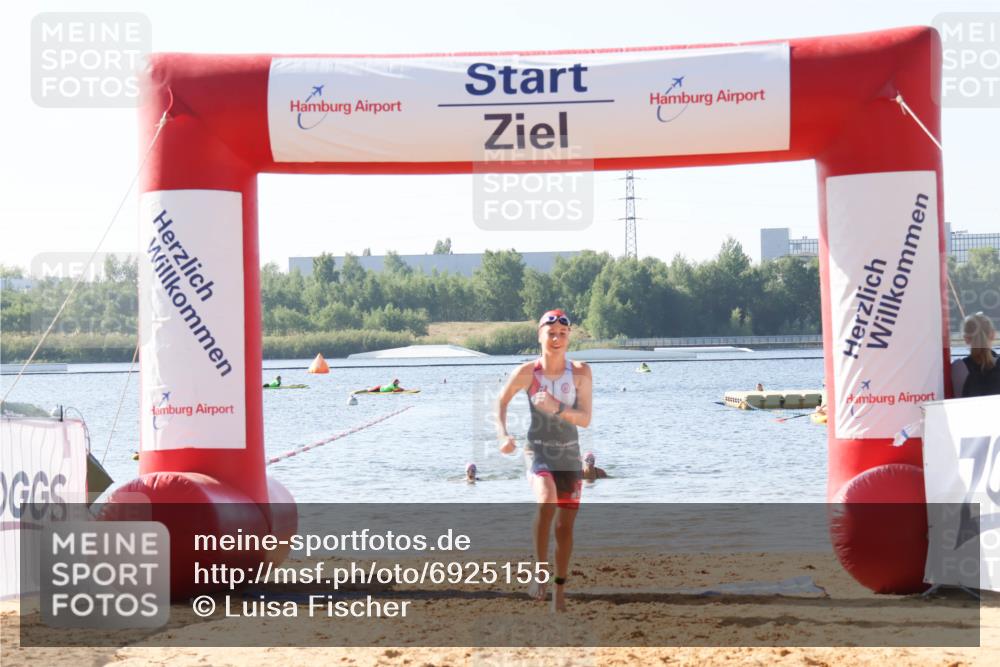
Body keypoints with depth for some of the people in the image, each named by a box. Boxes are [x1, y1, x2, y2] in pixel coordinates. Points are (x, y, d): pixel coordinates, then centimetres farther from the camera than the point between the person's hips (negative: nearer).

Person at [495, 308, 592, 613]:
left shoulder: (580, 372, -6)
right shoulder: (528, 372, -7)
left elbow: (585, 419, -10)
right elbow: (502, 401, 7)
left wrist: (557, 408, -26)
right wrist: (502, 435, -7)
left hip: (569, 454, 2)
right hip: (538, 451, -2)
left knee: (565, 525, 6)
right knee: (546, 501, -32)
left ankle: (560, 590, 22)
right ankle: (540, 569, -19)